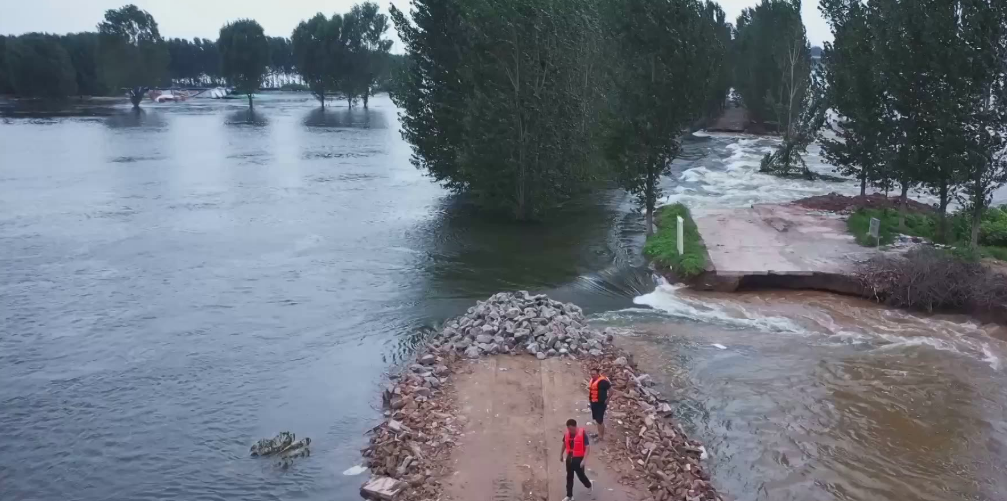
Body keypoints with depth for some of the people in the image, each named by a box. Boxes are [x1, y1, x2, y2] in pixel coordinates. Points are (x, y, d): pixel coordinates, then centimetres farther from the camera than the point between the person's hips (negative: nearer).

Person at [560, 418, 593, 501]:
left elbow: (588, 447, -20)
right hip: (569, 458, 5)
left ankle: (590, 487, 38)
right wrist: (561, 455, 22)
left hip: (578, 459, -5)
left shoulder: (582, 434, -22)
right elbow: (564, 444, 15)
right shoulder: (566, 434, -4)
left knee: (581, 475, 8)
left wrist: (584, 460, -25)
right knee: (569, 477, 12)